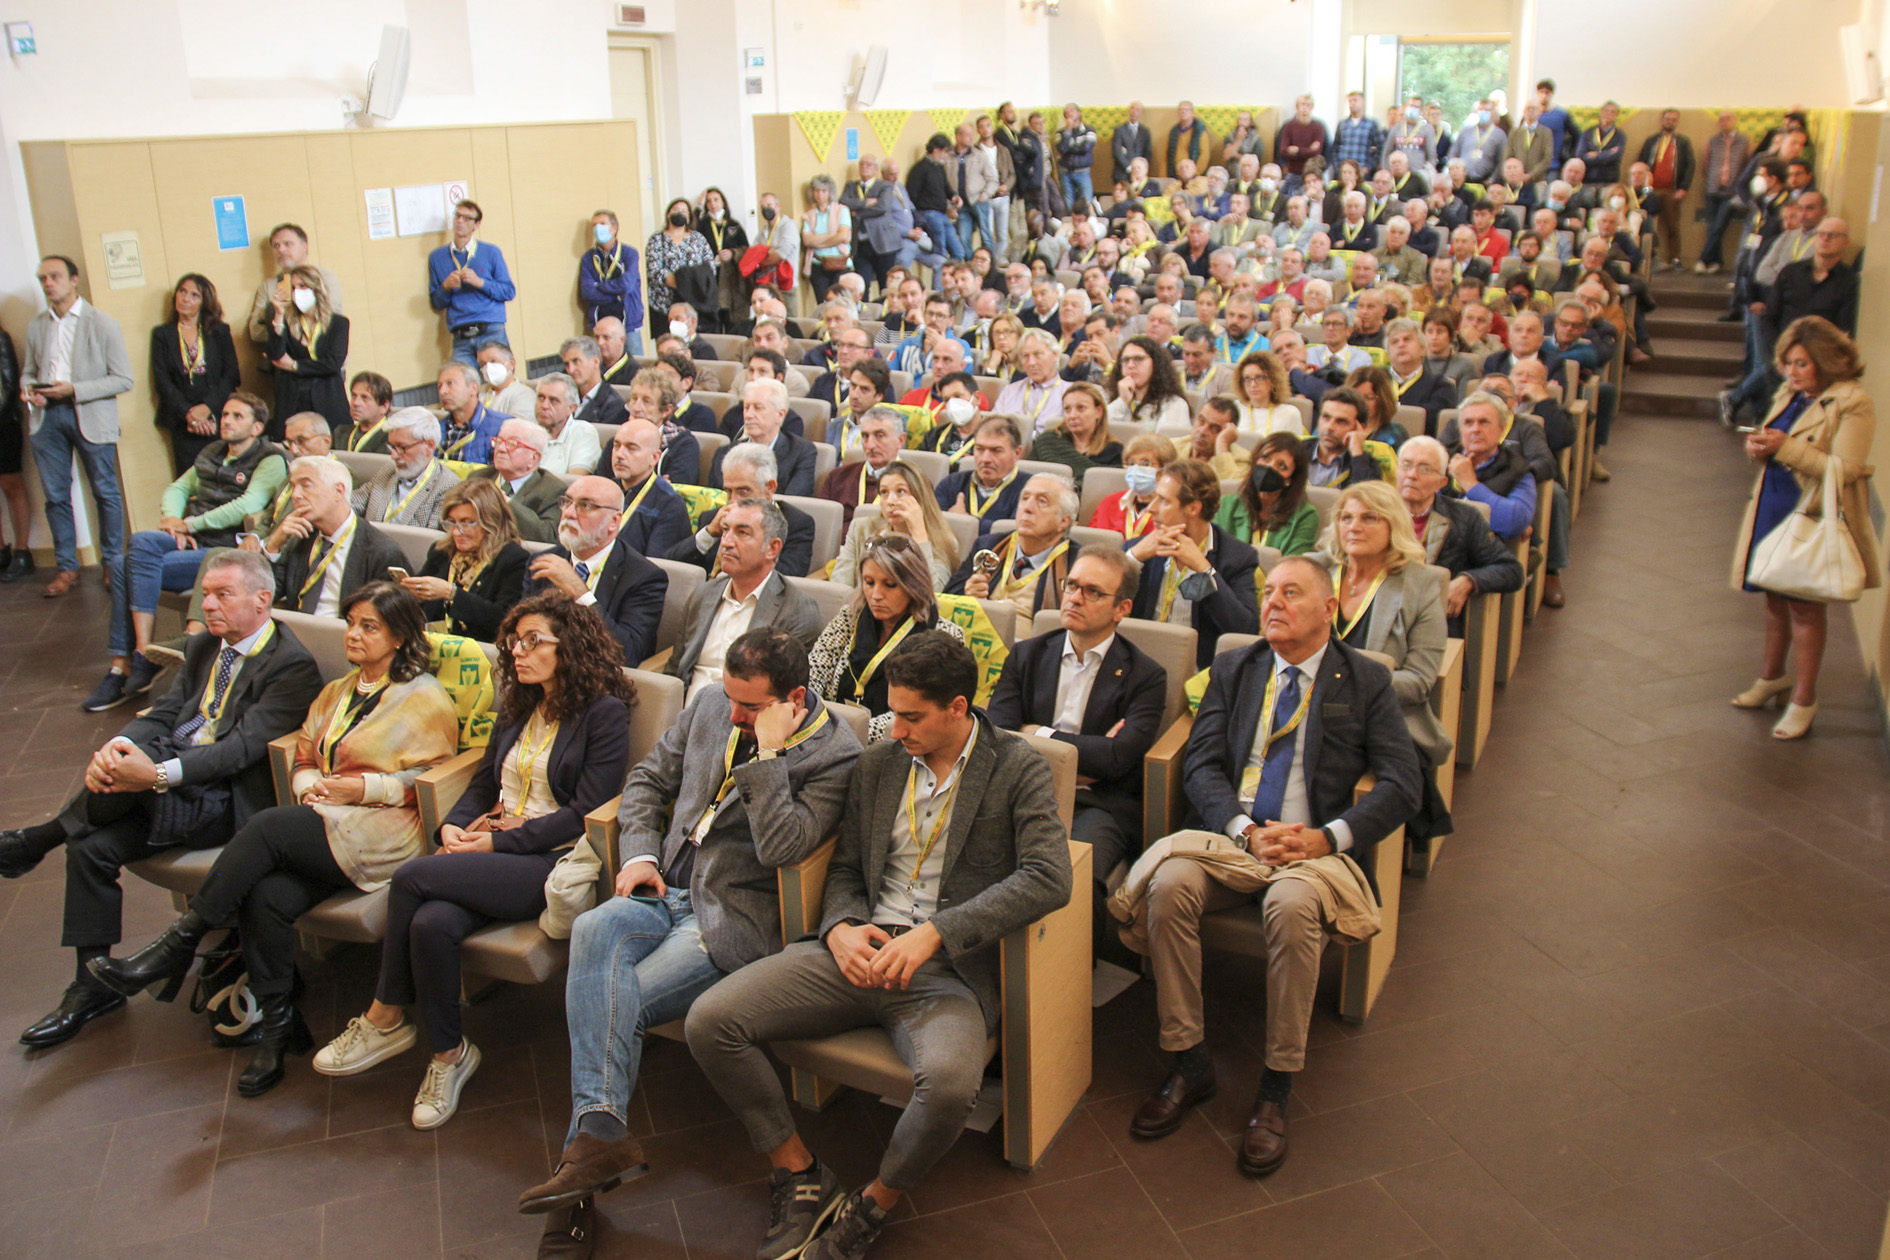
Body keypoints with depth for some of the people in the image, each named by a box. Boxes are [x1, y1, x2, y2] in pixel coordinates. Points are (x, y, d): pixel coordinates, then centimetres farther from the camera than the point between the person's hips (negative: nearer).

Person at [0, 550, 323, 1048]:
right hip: (173, 797, 8)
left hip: (226, 801, -8)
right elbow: (163, 714, 9)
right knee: (90, 847, -11)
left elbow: (243, 746, -20)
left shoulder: (292, 665, -11)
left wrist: (159, 773, -31)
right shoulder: (205, 647, 16)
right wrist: (116, 746, -14)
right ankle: (94, 985, 3)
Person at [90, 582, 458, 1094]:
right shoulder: (335, 692, 25)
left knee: (268, 826, -29)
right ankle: (278, 1026, -12)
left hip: (381, 834, -6)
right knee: (266, 896, -25)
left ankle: (178, 945, -14)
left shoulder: (426, 698, 1)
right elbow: (303, 758, 22)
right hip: (321, 825, 7)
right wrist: (310, 787, -1)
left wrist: (363, 788, -13)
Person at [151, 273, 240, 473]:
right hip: (183, 424, 0)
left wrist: (207, 407, -11)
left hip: (218, 418, 0)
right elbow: (162, 381, 4)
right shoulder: (162, 334, 11)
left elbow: (231, 374, 3)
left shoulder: (219, 331, 11)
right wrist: (188, 413, -11)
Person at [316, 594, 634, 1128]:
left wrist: (498, 842, -13)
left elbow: (586, 812, -11)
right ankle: (447, 1054, -6)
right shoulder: (516, 708, 21)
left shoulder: (604, 712, -4)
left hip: (553, 863, -6)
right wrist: (453, 826, 2)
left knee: (412, 876, -23)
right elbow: (483, 784, 24)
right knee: (431, 923, -27)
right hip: (492, 853, 6)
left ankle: (385, 1019, -2)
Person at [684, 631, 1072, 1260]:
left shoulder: (1020, 768, -2)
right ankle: (800, 1176, 6)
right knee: (708, 1021, -13)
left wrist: (934, 934, -23)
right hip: (857, 952, 5)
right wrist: (840, 929, -6)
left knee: (950, 1081, -36)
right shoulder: (876, 765, 14)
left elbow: (1048, 878, -16)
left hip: (949, 968, -4)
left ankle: (874, 1206, -3)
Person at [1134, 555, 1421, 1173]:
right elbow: (1200, 764, 5)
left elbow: (1403, 784, 0)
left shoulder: (1367, 681, 9)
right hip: (1232, 838, 3)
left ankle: (1276, 1088, -20)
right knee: (1169, 884, -28)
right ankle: (1189, 1065, -13)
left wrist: (1326, 838, -15)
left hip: (1312, 846, -2)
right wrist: (1245, 831, -14)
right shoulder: (1233, 670, 16)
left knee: (1292, 904, -35)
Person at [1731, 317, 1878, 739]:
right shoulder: (1789, 394, 9)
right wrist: (1759, 447, -4)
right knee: (1775, 597, 17)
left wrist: (1785, 447, -25)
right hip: (1772, 509, 7)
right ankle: (1773, 676, 34)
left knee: (1803, 606, 1)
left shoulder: (1852, 403, -14)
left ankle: (1804, 700, 12)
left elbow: (1844, 469, -21)